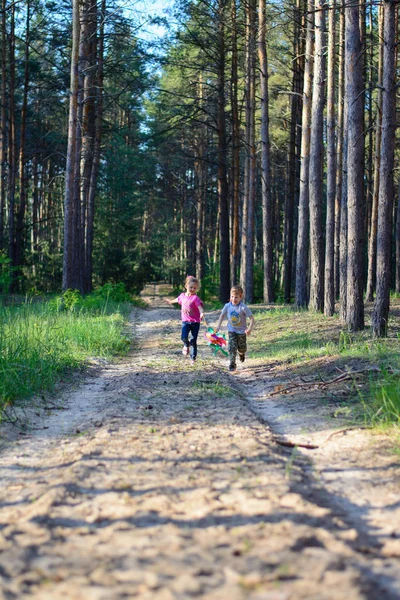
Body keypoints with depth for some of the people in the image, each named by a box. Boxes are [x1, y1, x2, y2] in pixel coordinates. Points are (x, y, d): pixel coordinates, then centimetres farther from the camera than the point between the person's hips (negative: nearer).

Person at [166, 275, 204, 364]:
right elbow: (178, 300, 28)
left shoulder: (195, 298, -11)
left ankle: (193, 357, 17)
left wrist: (201, 313, -48)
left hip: (195, 322, -3)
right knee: (184, 337, -18)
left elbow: (199, 306, -26)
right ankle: (186, 345, 17)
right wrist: (170, 301, 49)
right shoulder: (182, 295, 5)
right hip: (185, 321, 3)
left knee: (193, 340, 3)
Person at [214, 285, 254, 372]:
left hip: (242, 331, -2)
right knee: (232, 347, -12)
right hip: (231, 331, 2)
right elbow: (222, 315, 6)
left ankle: (241, 353, 50)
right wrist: (218, 326, -1)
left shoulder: (243, 307, -24)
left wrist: (250, 328, -35)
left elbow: (251, 318, -22)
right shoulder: (227, 306, -12)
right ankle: (232, 364, -5)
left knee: (241, 348, 15)